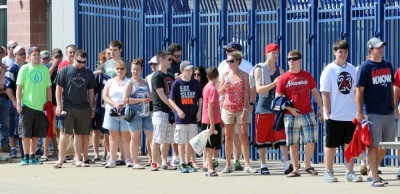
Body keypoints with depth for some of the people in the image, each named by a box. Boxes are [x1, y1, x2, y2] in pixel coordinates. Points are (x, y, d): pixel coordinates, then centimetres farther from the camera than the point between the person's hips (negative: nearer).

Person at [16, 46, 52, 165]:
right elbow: (19, 87, -1)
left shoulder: (45, 69, 9)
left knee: (36, 134, 6)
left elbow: (48, 88, 14)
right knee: (26, 133, -3)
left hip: (40, 106, 3)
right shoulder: (24, 69, 0)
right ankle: (26, 157, 3)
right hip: (27, 105, -3)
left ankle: (32, 157, 15)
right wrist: (18, 103, -8)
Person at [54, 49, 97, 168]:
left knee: (81, 135, 6)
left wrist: (91, 108, 13)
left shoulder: (88, 73, 12)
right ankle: (60, 159, -3)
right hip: (68, 108, -3)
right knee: (65, 134, -7)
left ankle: (78, 159, 12)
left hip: (84, 109, 3)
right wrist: (59, 105, -5)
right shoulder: (65, 70, 2)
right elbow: (58, 88, 2)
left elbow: (91, 91, 17)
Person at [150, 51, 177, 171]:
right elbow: (161, 95, -13)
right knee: (157, 139, -6)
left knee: (167, 139, 8)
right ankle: (154, 163, -3)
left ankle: (164, 162, 12)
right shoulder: (157, 76, -7)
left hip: (170, 111, 8)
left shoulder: (170, 76, 18)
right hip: (160, 110, -8)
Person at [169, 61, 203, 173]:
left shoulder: (195, 83, 7)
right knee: (181, 141, -2)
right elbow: (171, 100, -1)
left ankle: (188, 162, 17)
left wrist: (199, 111, 4)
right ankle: (182, 164, 2)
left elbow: (200, 98, 15)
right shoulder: (177, 83, -3)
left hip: (193, 117, 3)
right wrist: (178, 110, -14)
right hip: (181, 117, -3)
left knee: (191, 141, 8)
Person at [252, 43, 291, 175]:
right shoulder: (259, 69, 1)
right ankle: (263, 166, 13)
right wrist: (273, 84, -24)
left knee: (282, 137, -8)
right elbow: (258, 89, -11)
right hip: (263, 108, -2)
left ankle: (287, 164, -16)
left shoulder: (280, 70, 12)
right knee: (262, 139, 3)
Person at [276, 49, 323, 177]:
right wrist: (289, 108, -9)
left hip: (307, 114, 1)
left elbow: (315, 92, 13)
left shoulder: (307, 76, 6)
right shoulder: (284, 78, 1)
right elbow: (278, 97, 1)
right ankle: (295, 169, 10)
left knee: (311, 140, -3)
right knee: (293, 143, 2)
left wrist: (320, 108, 6)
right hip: (291, 115, -1)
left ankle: (308, 165, 16)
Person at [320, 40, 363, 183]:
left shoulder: (353, 69, 10)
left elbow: (356, 91, 16)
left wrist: (358, 110, 9)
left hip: (351, 115, 4)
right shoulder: (329, 70, -4)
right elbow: (325, 93, -6)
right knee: (331, 145, 5)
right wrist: (327, 113, -11)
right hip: (334, 116, -4)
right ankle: (328, 172, 14)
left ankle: (349, 172, 9)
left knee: (350, 144, 4)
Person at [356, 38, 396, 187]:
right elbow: (359, 90, -9)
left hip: (388, 112, 7)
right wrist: (359, 112, -14)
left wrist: (394, 107, 16)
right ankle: (375, 177, -2)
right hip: (372, 113, -7)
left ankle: (372, 171, 24)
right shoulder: (365, 67, -6)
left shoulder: (388, 65, 13)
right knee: (373, 144, -5)